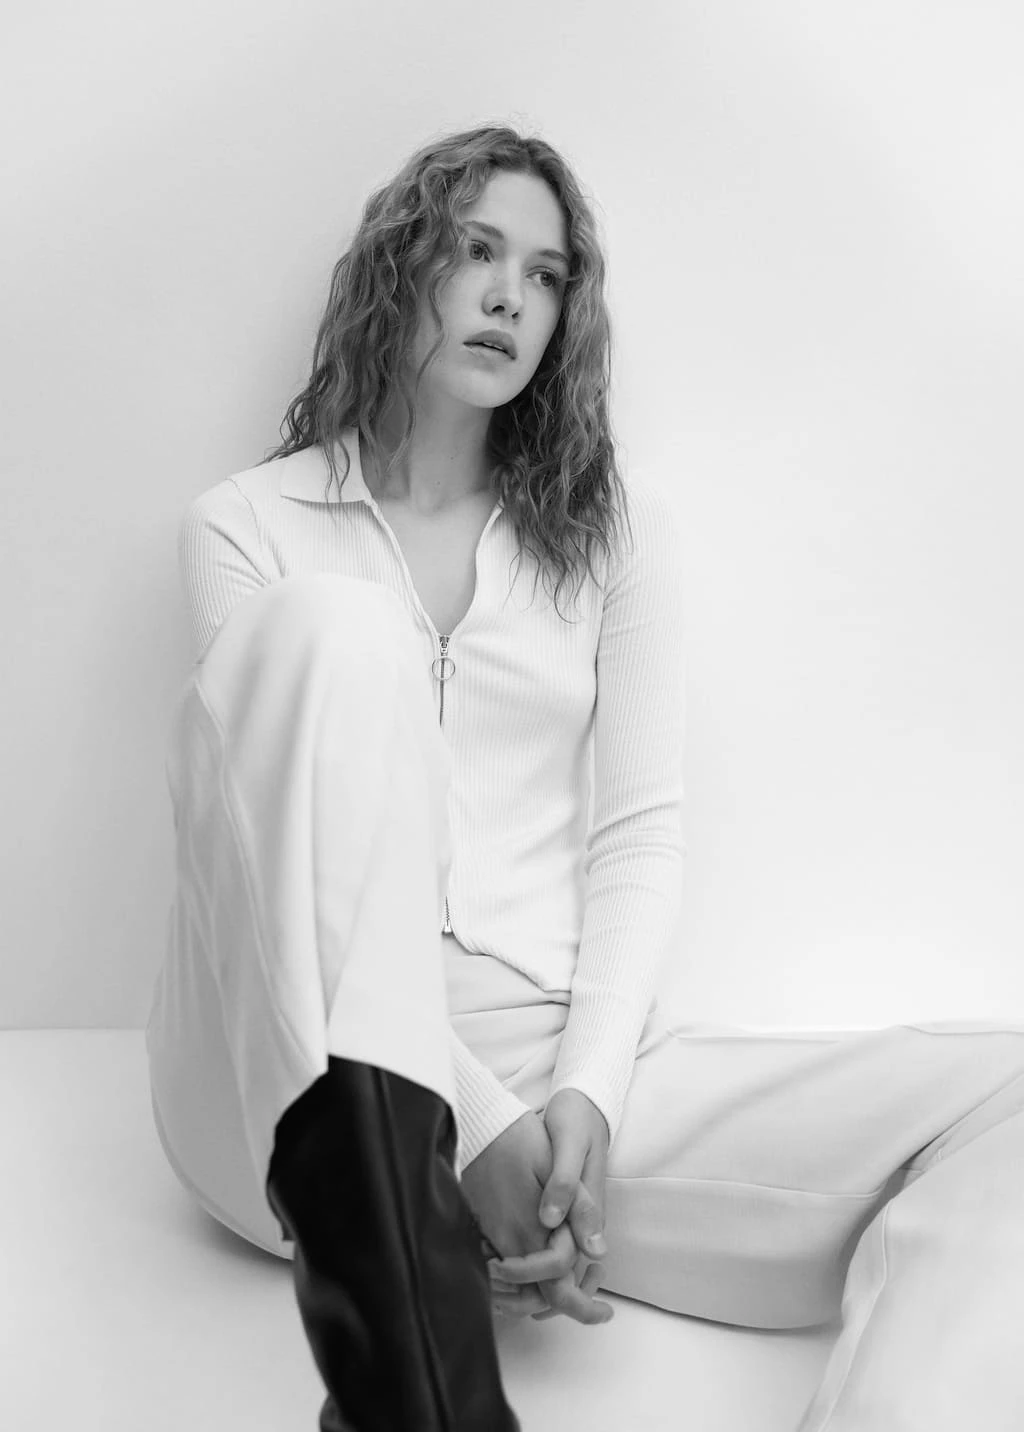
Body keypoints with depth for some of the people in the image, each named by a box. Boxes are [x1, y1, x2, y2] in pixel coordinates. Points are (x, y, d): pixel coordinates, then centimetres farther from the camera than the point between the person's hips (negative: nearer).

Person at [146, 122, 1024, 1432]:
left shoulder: (617, 528, 16)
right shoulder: (248, 527, 9)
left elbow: (640, 834, 7)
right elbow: (279, 832, -3)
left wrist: (584, 1093, -11)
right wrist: (471, 1123, -17)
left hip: (557, 1071, 2)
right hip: (312, 1083, -1)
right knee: (335, 626, -29)